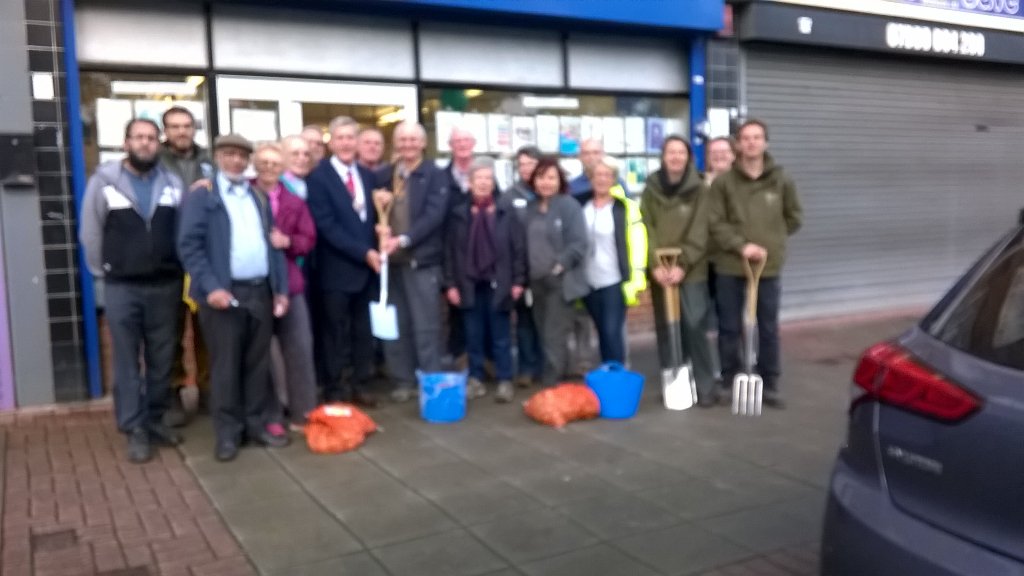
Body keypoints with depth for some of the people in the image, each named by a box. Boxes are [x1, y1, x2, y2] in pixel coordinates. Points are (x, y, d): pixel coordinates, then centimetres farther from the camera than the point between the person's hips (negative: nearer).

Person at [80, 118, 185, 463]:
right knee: (127, 362, 4)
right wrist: (103, 273, 3)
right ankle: (135, 430, 11)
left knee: (162, 360, 10)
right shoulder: (104, 181, -3)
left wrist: (180, 269, 3)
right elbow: (90, 233, 1)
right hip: (122, 287, -2)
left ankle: (155, 420, 24)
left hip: (165, 285, 3)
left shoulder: (173, 183, 4)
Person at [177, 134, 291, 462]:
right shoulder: (202, 196, 1)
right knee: (225, 366, 2)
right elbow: (189, 246, -7)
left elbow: (273, 245, 16)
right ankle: (228, 432, 12)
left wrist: (281, 288, 7)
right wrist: (210, 287, -17)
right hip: (223, 292, -4)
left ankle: (258, 424, 21)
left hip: (260, 292, 5)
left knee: (258, 363, 10)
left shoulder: (260, 198, 17)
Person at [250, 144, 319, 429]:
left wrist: (287, 242, -9)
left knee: (300, 348, 4)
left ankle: (303, 412, 15)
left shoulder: (295, 202, 12)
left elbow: (309, 239, 8)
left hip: (290, 283, 3)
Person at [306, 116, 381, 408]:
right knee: (337, 334, 5)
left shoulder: (368, 176, 11)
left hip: (368, 267, 5)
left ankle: (361, 385, 24)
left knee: (363, 331, 13)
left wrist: (376, 250, -6)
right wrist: (363, 252, -18)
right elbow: (327, 226, -15)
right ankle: (334, 391, 17)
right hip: (337, 269, -5)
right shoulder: (319, 176, -9)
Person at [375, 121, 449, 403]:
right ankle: (403, 381, 19)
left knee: (425, 326, 0)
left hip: (422, 259, -4)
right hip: (391, 260, 5)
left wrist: (403, 239, -21)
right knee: (396, 325, 9)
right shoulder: (386, 175, 13)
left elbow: (434, 215, -12)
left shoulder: (435, 176, -1)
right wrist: (381, 226, -9)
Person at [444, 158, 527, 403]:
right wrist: (450, 284, -2)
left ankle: (505, 381, 13)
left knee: (501, 337, 6)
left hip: (498, 284, -1)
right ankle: (475, 380, 19)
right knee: (474, 336, 9)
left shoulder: (506, 214, 1)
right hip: (470, 285, 2)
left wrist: (518, 280, -5)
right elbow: (450, 251, 4)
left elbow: (518, 249, 1)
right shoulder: (458, 214, 4)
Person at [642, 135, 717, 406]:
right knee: (665, 329, 8)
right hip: (660, 272, 2)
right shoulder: (651, 189, 5)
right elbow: (646, 230, -2)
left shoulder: (699, 189, 0)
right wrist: (655, 264, -14)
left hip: (691, 271, -2)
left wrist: (682, 265, -17)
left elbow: (699, 233, -7)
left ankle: (705, 387, 4)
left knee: (695, 327, -6)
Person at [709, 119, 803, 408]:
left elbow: (794, 218, 12)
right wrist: (741, 245, -16)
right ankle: (729, 381, 20)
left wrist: (771, 241, 4)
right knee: (729, 327, 7)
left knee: (768, 329, 9)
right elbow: (716, 223, -6)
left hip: (769, 265, 1)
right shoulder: (723, 182, -3)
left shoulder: (781, 180, 2)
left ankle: (769, 384, 20)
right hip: (730, 266, -1)